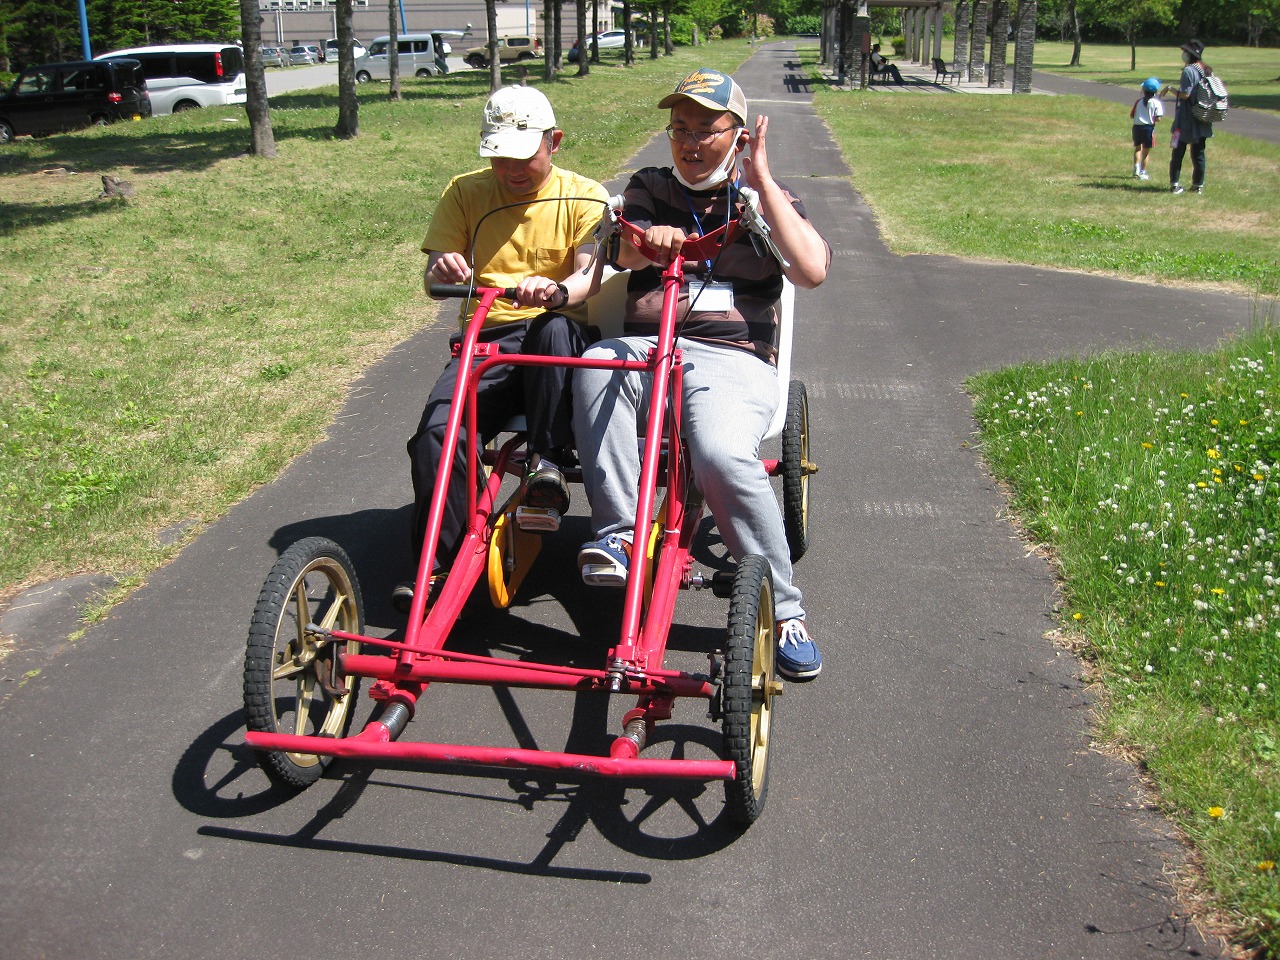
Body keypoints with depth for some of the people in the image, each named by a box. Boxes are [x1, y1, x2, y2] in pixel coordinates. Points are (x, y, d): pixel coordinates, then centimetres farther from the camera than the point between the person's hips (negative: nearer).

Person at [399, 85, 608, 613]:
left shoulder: (582, 196, 6)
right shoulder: (465, 193, 12)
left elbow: (588, 276, -10)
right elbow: (433, 277, 5)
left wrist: (556, 290, -35)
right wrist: (444, 270, -22)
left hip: (559, 339, -1)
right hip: (485, 339, 2)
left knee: (554, 327, -39)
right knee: (438, 430, -26)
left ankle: (546, 463, -29)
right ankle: (435, 565, -17)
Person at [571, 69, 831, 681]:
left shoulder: (766, 200, 16)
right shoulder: (650, 189, 22)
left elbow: (812, 269, -3)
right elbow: (626, 251, 1)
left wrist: (761, 181, -3)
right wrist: (649, 239, -24)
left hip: (732, 354, -2)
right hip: (646, 345, 2)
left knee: (723, 454, -34)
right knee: (596, 368, -36)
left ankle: (783, 609, -20)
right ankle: (618, 534, -33)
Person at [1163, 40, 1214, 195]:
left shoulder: (1189, 70, -15)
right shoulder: (1207, 70, 9)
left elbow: (1185, 94, -20)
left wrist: (1170, 88, -6)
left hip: (1186, 121, -7)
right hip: (1202, 122, 7)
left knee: (1178, 152, 2)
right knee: (1198, 153, 11)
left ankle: (1174, 184, 3)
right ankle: (1199, 185, 13)